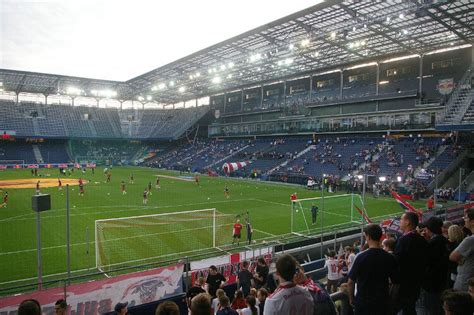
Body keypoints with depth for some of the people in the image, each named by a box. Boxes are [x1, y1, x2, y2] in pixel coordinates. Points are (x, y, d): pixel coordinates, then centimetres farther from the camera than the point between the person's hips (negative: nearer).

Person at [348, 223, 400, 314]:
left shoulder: (361, 257, -18)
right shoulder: (390, 258, -10)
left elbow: (351, 281, -12)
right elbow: (395, 282, -2)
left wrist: (351, 298, 4)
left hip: (363, 301, -2)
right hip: (383, 301, 2)